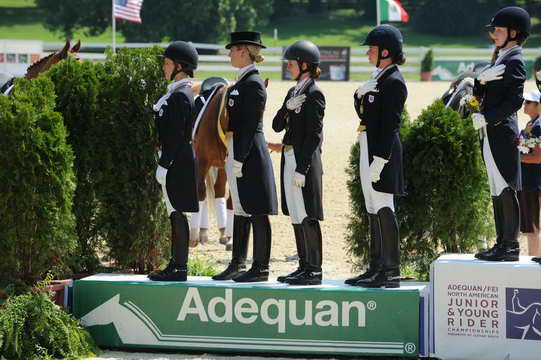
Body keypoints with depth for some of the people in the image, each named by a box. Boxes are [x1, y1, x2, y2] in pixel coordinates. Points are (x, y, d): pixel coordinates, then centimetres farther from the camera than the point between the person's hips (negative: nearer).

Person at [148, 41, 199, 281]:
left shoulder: (180, 96, -16)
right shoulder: (180, 93, 15)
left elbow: (176, 135, -20)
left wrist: (164, 165, -19)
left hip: (176, 162, -10)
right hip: (179, 162, 10)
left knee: (177, 214, -7)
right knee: (176, 214, 12)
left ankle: (179, 267, -5)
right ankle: (176, 265, 16)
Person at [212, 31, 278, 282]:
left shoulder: (253, 84, -14)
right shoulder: (242, 82, 15)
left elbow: (250, 125, -18)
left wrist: (238, 160, -20)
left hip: (249, 153, -10)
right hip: (237, 153, 10)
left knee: (256, 211, -5)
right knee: (240, 208, 13)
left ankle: (261, 268, -2)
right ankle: (237, 264, 19)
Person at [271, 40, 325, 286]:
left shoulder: (314, 94, -11)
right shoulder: (293, 92, 15)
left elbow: (314, 136, -15)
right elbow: (277, 125, 12)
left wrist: (301, 169, -19)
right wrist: (288, 107, -9)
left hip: (304, 161, -9)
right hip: (289, 159, 9)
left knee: (307, 217, -6)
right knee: (296, 216, 11)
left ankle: (314, 270, -3)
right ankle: (304, 266, 17)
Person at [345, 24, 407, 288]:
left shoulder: (394, 82, -13)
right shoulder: (378, 77, 17)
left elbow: (390, 125, -18)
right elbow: (363, 113, 18)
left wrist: (379, 161, -22)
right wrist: (360, 95, -3)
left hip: (382, 151, -10)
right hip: (368, 148, 10)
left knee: (383, 209, -8)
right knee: (373, 210, 13)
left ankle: (391, 271, -6)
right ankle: (377, 268, 20)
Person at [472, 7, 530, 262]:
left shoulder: (514, 62, -11)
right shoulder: (499, 60, 19)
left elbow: (514, 101, -19)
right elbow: (478, 94, 14)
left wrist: (486, 117, -18)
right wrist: (481, 79, -6)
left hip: (502, 133, -10)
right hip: (491, 135, 10)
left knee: (506, 191, -8)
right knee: (497, 192, 13)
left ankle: (511, 246, -7)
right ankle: (502, 244, 18)